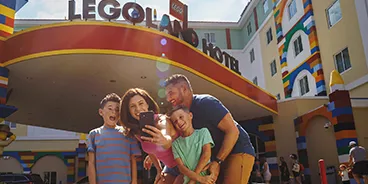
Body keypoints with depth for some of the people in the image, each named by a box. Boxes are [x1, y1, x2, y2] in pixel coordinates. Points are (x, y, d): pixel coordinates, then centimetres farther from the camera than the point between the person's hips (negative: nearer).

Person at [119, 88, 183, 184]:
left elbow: (167, 138, -50)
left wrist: (164, 141, -71)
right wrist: (159, 170, 10)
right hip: (170, 168, 7)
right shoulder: (135, 132, -5)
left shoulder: (162, 120, -26)